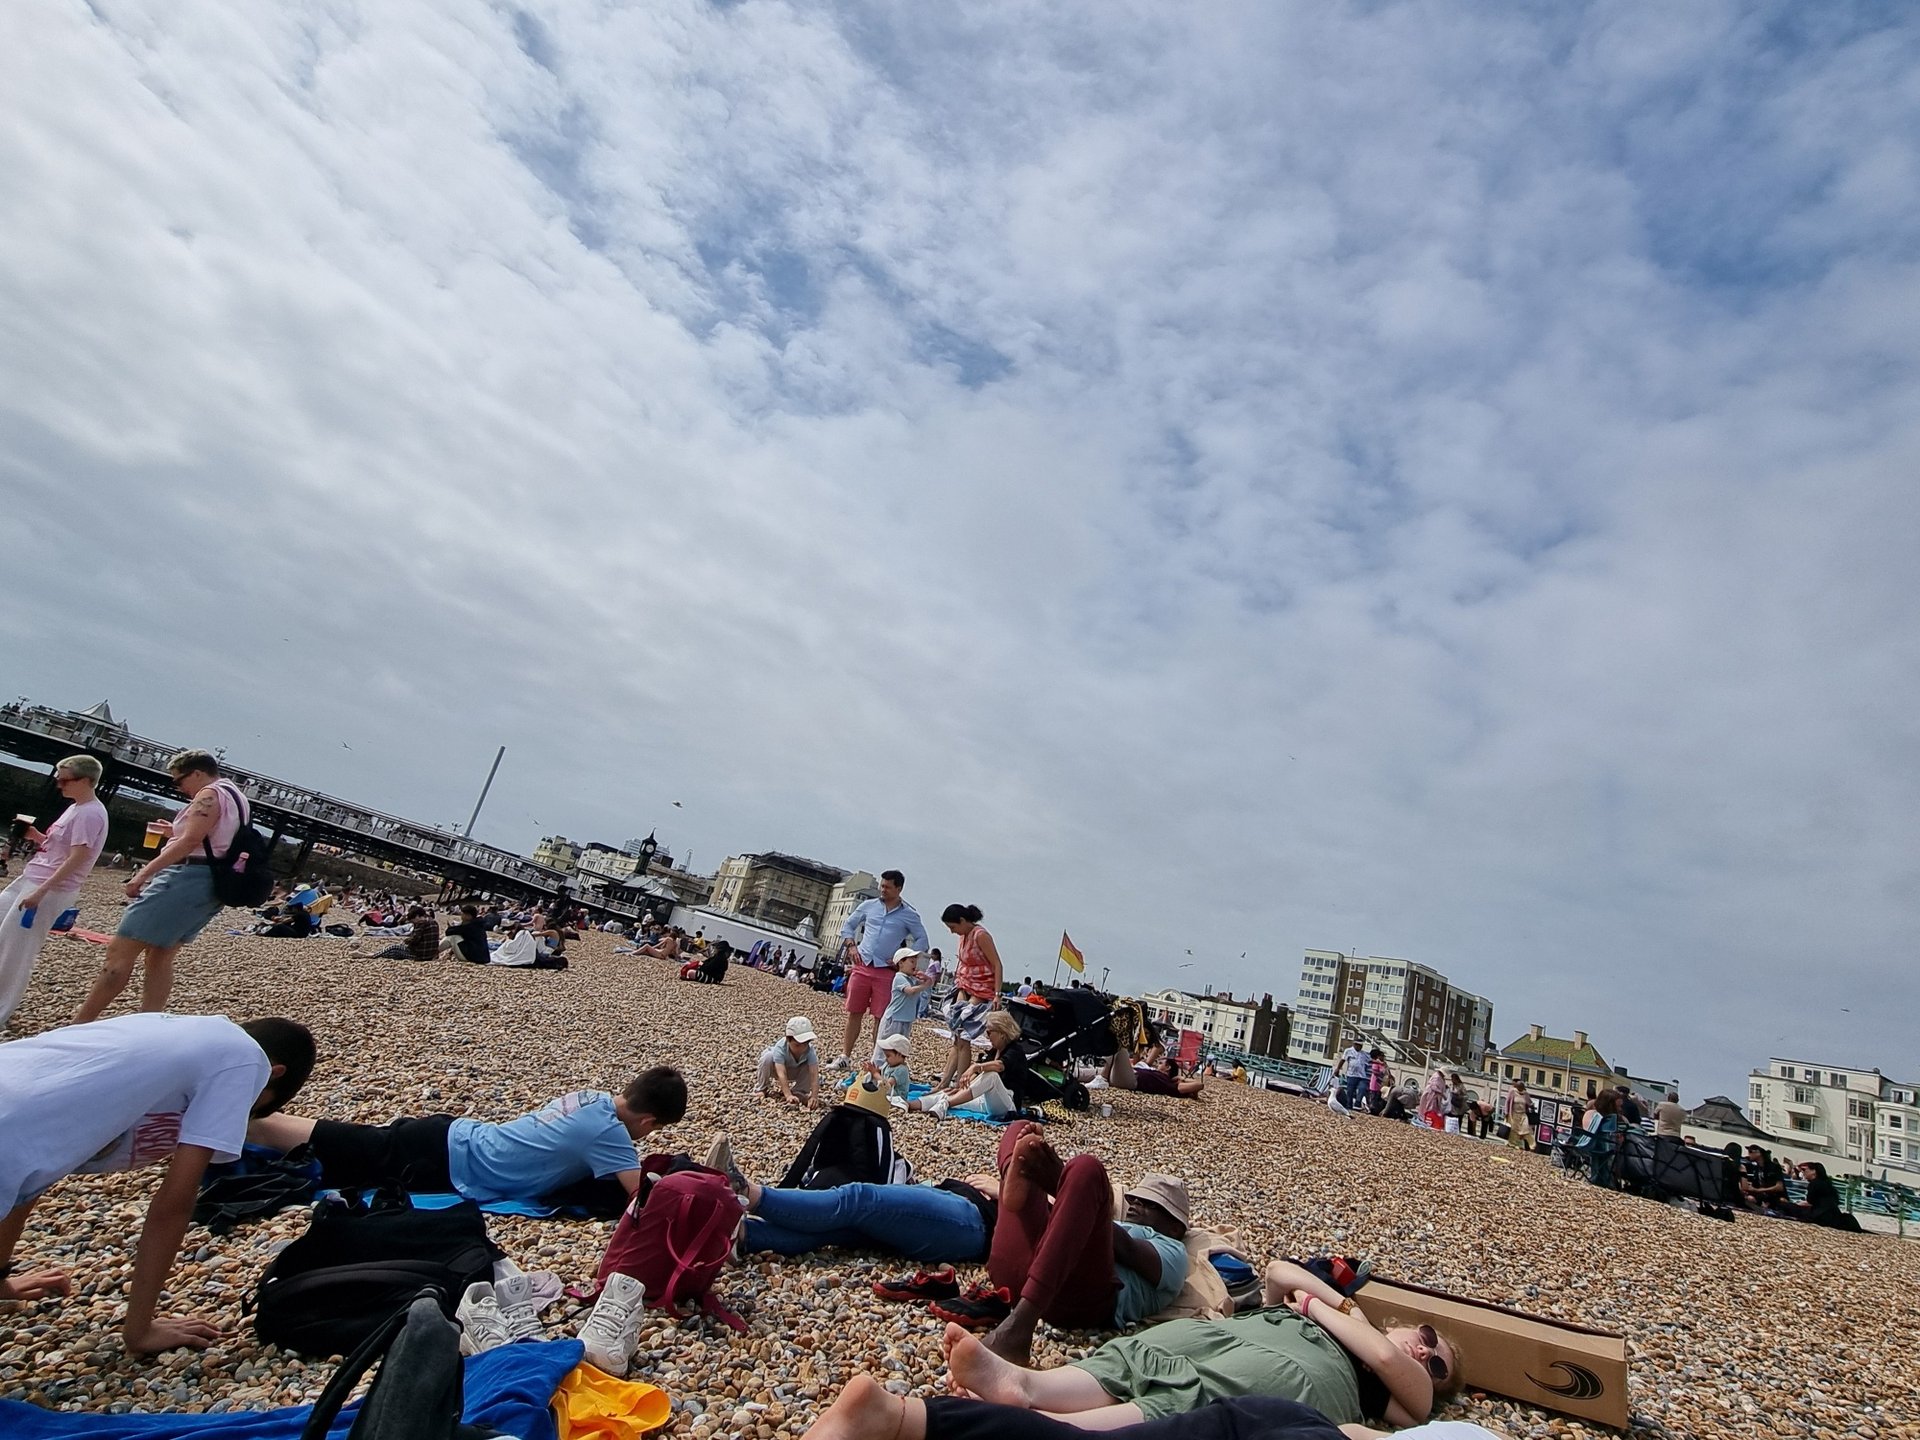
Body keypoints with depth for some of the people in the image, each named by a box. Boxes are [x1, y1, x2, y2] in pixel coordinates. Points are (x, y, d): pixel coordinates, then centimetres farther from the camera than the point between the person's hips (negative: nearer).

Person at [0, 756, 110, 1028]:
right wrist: (36, 836, 4)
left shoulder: (90, 814, -18)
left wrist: (40, 892, -24)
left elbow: (77, 858, -23)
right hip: (30, 878, 10)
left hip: (51, 890, -10)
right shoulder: (75, 808, 13)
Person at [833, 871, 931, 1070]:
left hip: (886, 971, -2)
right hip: (862, 966, 2)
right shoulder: (868, 906, 8)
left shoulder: (909, 915, 1)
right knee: (854, 1013, 5)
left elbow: (922, 940, 3)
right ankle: (845, 1055, 14)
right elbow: (848, 926, 17)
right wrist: (851, 946, 1)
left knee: (881, 1017, -1)